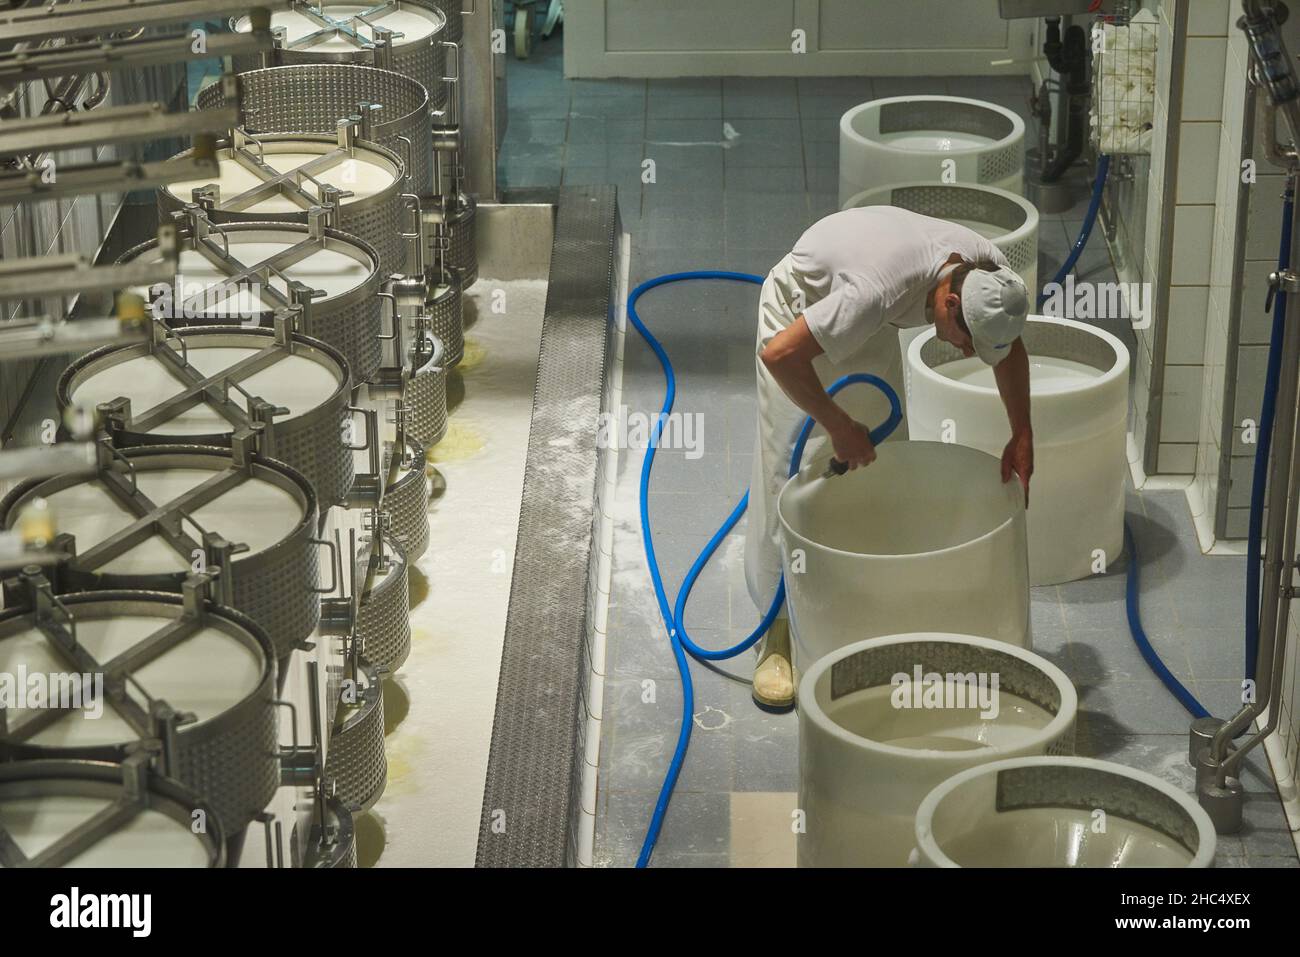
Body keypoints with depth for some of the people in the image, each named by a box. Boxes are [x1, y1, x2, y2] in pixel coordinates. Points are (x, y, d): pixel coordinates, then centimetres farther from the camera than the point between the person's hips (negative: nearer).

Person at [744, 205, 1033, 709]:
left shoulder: (990, 272, -24)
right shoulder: (882, 290, -45)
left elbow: (1010, 350, -1)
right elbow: (780, 354, -41)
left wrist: (1022, 437, -7)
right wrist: (838, 425, -32)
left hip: (870, 320, 7)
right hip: (802, 305, -6)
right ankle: (780, 634, -4)